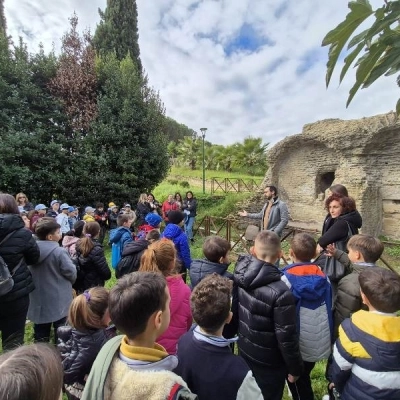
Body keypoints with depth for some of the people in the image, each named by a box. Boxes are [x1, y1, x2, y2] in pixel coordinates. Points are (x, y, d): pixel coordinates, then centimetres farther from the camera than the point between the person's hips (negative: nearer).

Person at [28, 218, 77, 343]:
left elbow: (29, 272, 9)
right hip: (58, 299, -6)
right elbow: (72, 273, -16)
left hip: (38, 300, 6)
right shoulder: (60, 252, -24)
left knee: (41, 330, 20)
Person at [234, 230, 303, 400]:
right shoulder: (280, 293, -34)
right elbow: (286, 337, -24)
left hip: (244, 352, 5)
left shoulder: (239, 276, -16)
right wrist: (295, 368, -8)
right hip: (269, 363, -5)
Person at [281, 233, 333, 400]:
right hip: (320, 342, 5)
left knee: (297, 380, 20)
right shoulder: (323, 278, -9)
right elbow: (330, 308, 2)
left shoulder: (287, 279, -24)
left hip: (298, 344, -5)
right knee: (304, 376, 29)